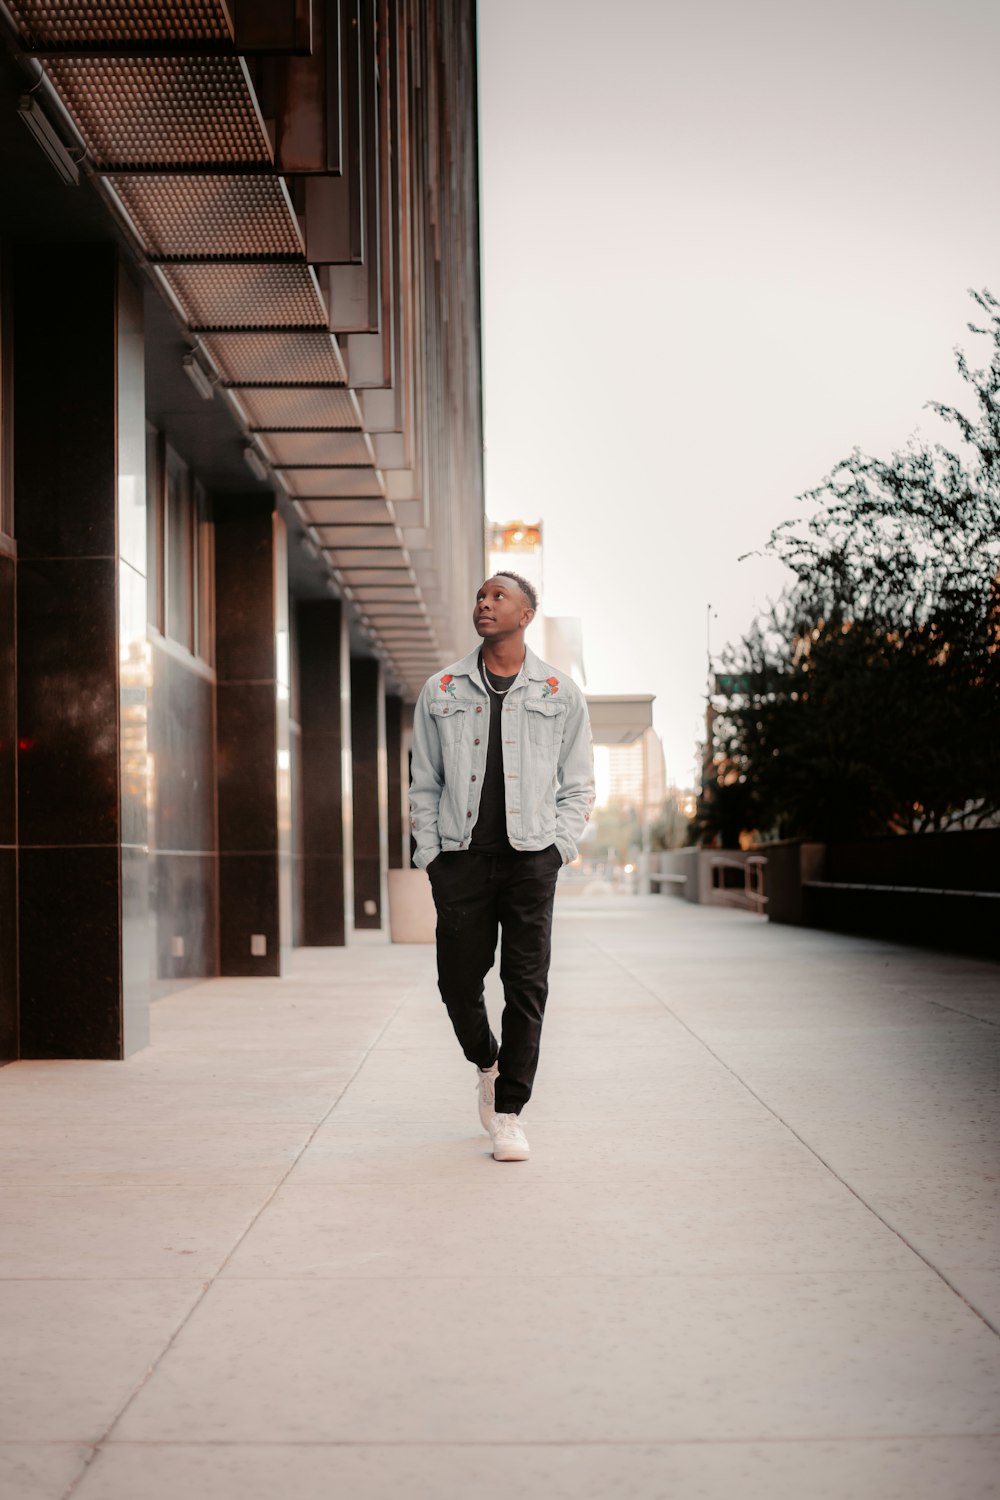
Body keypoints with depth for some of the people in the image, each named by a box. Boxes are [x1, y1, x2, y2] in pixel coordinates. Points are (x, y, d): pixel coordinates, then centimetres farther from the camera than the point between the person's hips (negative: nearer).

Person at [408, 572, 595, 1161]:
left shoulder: (560, 693, 8)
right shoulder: (441, 691, 10)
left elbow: (578, 785, 11)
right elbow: (424, 783, 12)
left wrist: (557, 848, -2)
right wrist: (430, 854, 2)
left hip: (530, 856, -1)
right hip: (460, 856, 1)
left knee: (527, 988, -3)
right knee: (459, 982, 2)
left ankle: (510, 1113, 6)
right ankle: (488, 1063, 32)